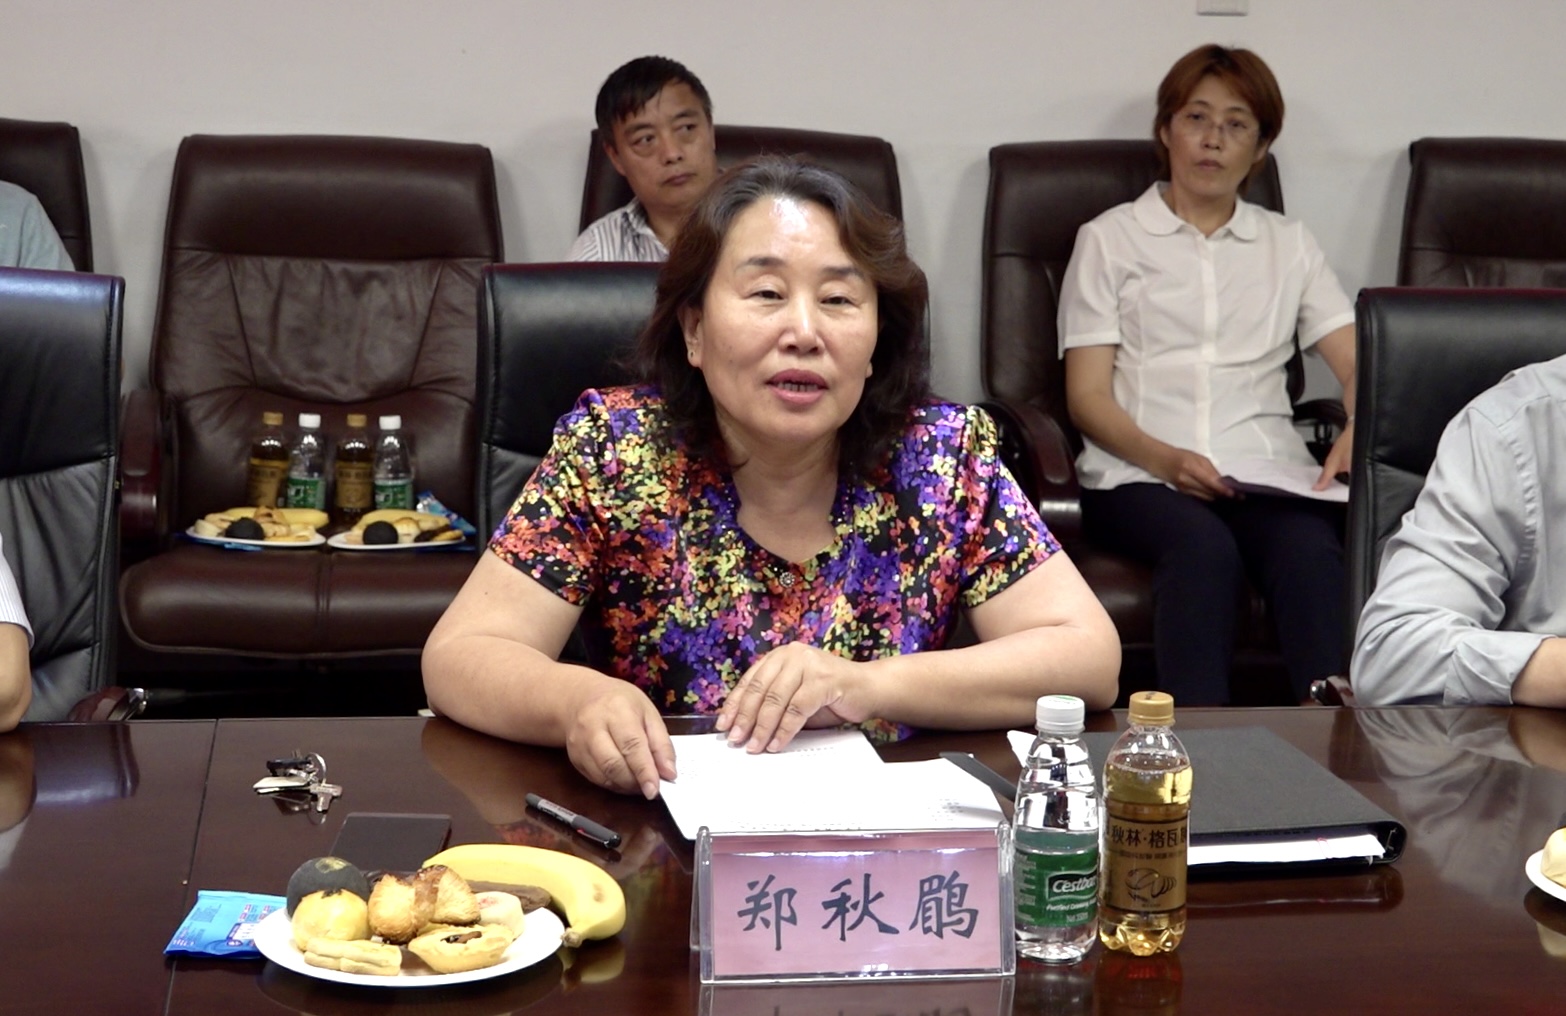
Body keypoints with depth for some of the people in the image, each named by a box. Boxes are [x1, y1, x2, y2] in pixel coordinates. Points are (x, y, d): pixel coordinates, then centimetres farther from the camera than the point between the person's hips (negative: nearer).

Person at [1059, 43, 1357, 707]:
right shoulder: (1110, 239, 17)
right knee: (1205, 547, -37)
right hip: (1137, 477, -2)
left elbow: (1358, 367, 14)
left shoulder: (1288, 245, 25)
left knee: (1311, 549, -34)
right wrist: (1162, 457, -14)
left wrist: (1354, 434, -11)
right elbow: (1087, 396, 7)